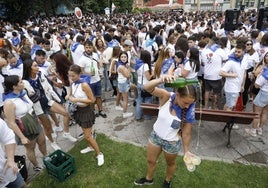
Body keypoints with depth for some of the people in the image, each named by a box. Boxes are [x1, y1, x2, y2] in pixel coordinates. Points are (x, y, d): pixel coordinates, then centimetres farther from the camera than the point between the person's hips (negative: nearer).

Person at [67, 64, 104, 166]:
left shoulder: (84, 85, -24)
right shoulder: (72, 84, -1)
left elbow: (92, 100, -21)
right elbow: (71, 94, 16)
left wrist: (78, 100, -26)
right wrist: (68, 97, -7)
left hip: (86, 111, -7)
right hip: (78, 110, 7)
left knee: (87, 136, -1)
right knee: (85, 132, 24)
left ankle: (99, 154, 16)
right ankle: (91, 147, 47)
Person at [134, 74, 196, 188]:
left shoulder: (189, 112, -27)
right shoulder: (166, 97, -26)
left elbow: (186, 133, -14)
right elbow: (148, 88, -41)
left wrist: (186, 151, -5)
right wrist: (161, 80, -59)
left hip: (172, 142, -2)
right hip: (155, 135, 2)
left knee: (170, 163, 27)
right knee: (151, 160, 25)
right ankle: (149, 179, 57)